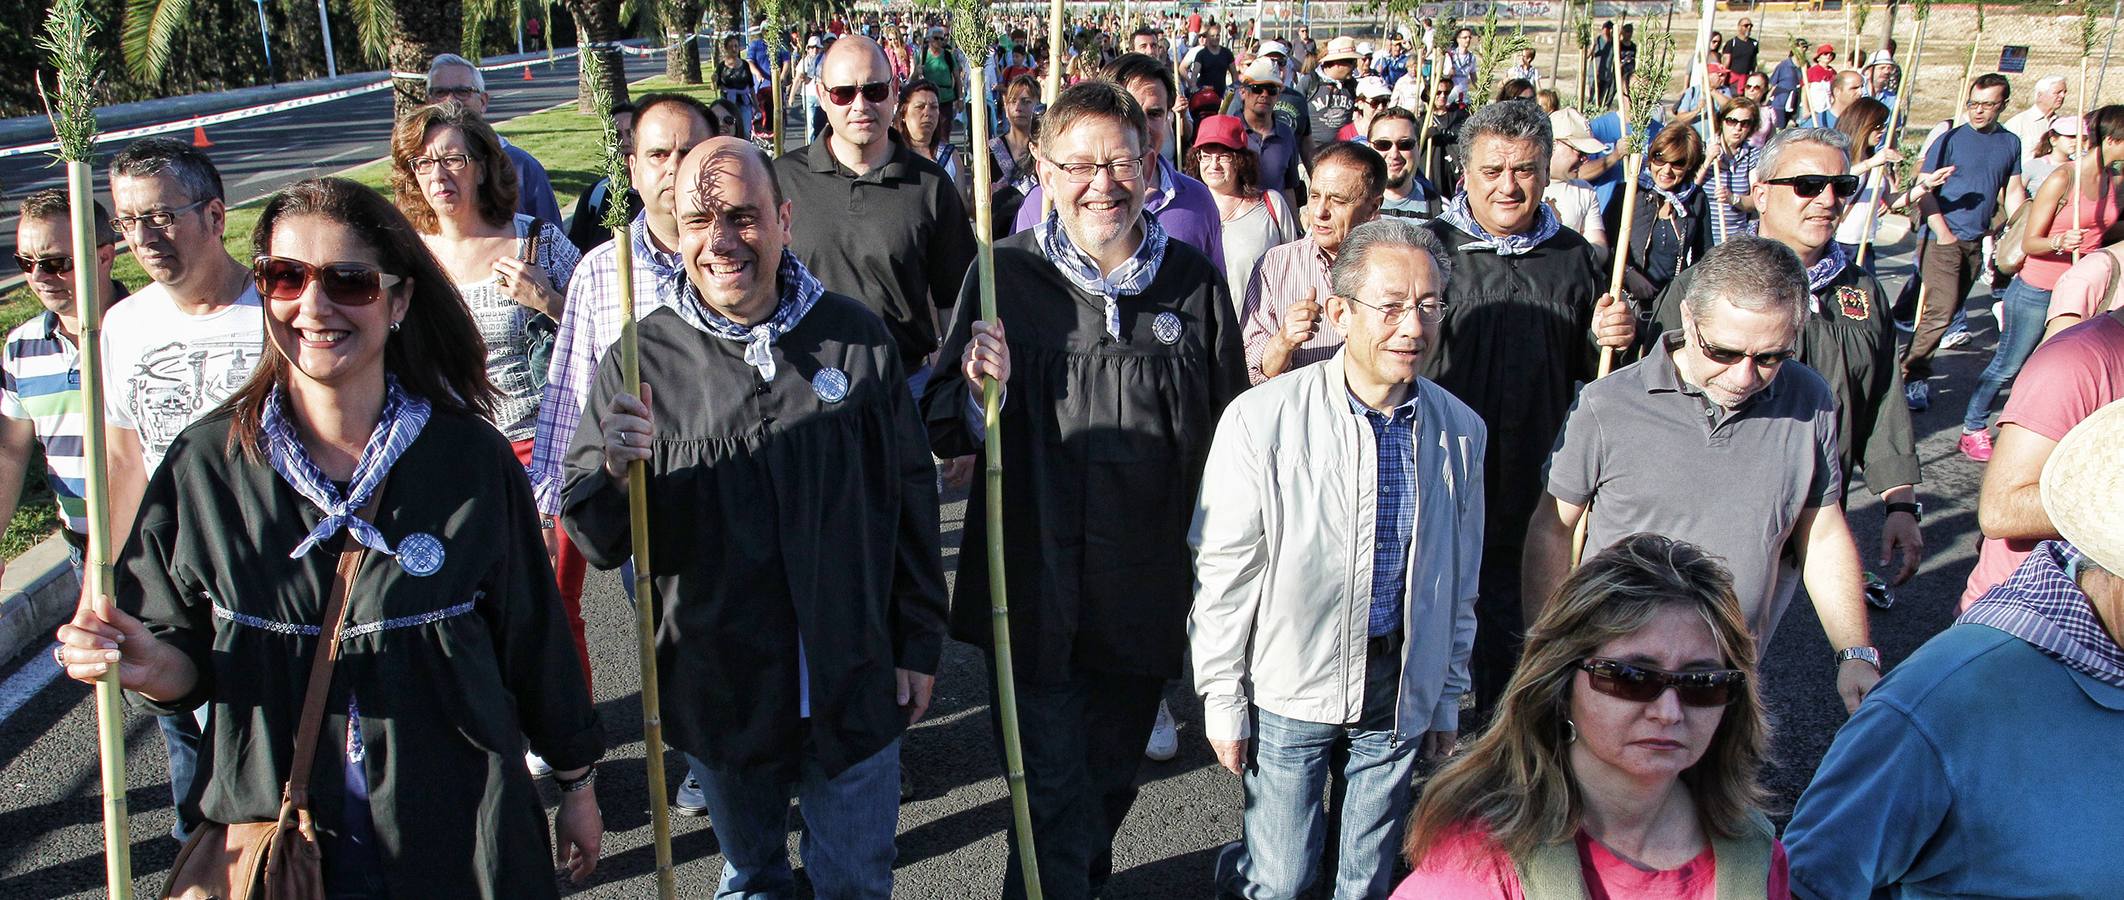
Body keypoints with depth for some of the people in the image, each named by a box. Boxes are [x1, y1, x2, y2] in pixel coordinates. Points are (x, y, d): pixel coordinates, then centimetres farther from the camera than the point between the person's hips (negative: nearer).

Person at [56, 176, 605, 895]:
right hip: (272, 838, 2)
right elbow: (189, 661, 2)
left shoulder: (470, 458, -11)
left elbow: (532, 634, -2)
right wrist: (149, 665, -20)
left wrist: (577, 781, 5)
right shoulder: (205, 464, -7)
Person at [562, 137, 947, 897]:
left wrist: (920, 642, 4)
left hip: (855, 685, 0)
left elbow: (911, 497, 3)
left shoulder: (857, 337, -5)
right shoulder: (640, 361, -9)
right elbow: (598, 544, -6)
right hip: (720, 692, 0)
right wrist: (614, 474, -28)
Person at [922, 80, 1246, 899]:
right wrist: (977, 391, -23)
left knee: (1109, 782, 21)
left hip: (1148, 593, 3)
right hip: (1034, 592, -2)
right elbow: (945, 436, -1)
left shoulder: (1193, 283, 0)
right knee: (1052, 793, 2)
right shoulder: (1005, 275, -5)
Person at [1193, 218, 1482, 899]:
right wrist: (1222, 701, -5)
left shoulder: (1460, 430, -1)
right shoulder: (1261, 420, -14)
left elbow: (1459, 581, 9)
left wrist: (1447, 699, 14)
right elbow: (1223, 574, -8)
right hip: (1291, 689, -3)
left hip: (1400, 692, 3)